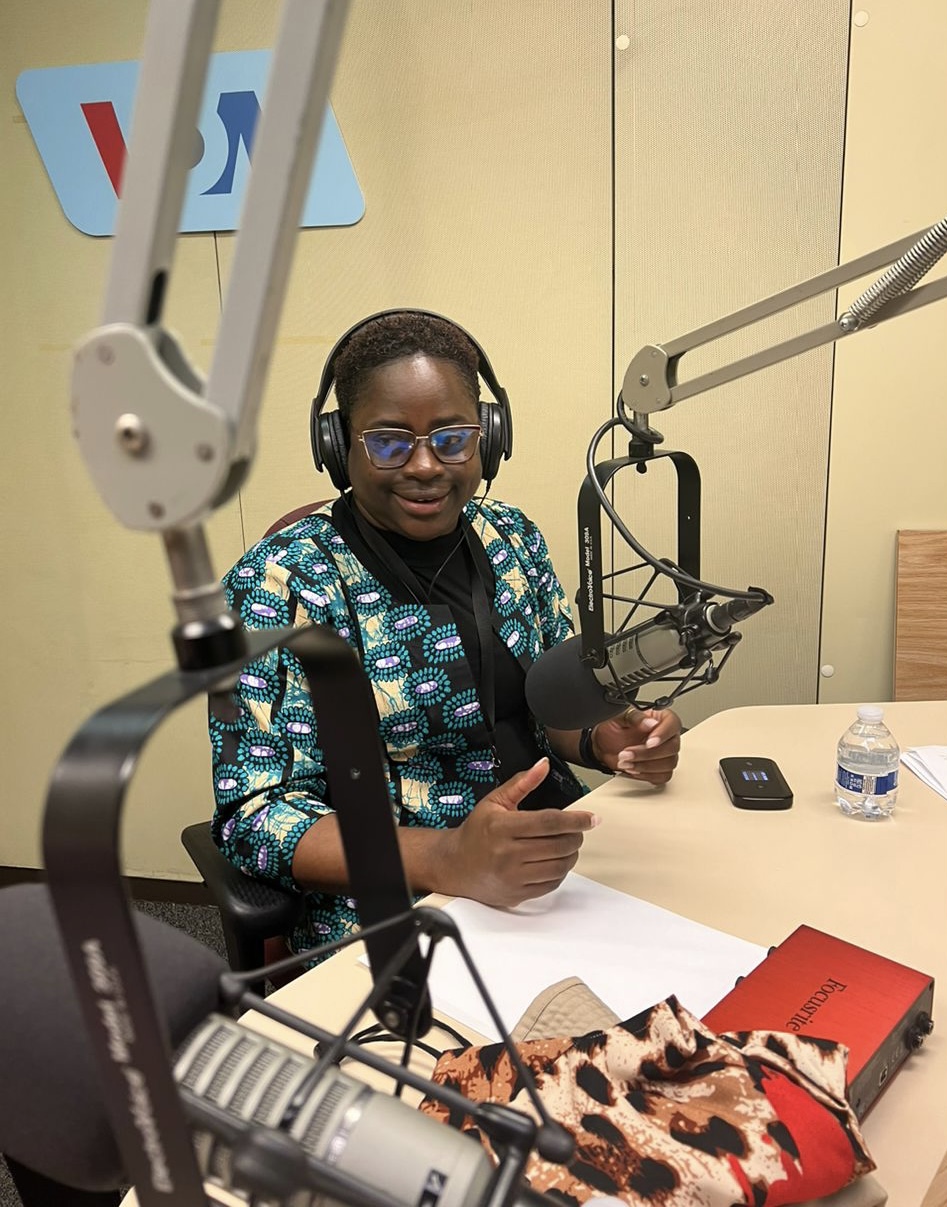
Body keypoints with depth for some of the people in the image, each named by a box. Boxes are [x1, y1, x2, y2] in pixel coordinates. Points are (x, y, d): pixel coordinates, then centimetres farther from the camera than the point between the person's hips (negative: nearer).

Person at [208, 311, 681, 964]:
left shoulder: (512, 535, 4)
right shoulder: (280, 584, -12)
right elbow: (255, 813, -15)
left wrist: (606, 741, -7)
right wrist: (447, 858, -29)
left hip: (559, 871, 7)